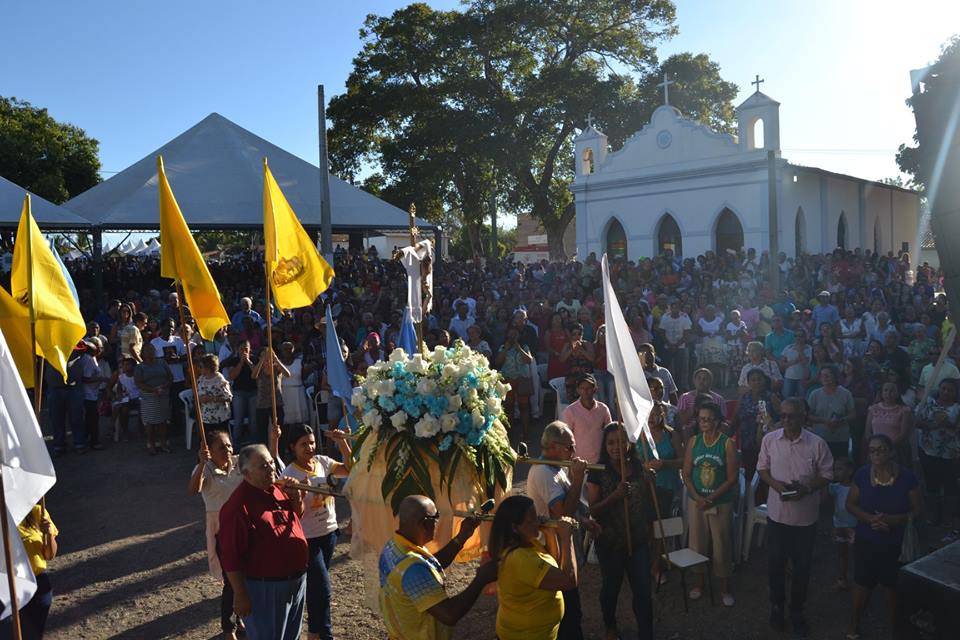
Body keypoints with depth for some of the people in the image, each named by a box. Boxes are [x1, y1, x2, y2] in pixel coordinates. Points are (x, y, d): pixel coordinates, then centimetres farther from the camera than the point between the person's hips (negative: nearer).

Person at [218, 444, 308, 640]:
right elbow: (231, 555, -20)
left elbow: (298, 515, 19)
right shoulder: (238, 506, -22)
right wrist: (240, 595, -18)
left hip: (297, 580, 8)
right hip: (265, 587, -7)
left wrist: (297, 498, -3)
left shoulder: (278, 488, 1)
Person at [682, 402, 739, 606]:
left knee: (722, 545, 5)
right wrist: (698, 498, -11)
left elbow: (732, 478, -10)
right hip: (696, 501, 3)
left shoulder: (728, 443, -9)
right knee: (698, 543, 11)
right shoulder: (693, 441, 0)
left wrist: (711, 498, -15)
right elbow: (686, 474, 1)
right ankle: (700, 583, 29)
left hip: (721, 503, -3)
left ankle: (725, 588, 22)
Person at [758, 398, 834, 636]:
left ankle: (797, 610, 32)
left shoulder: (817, 443, -11)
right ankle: (777, 605, 33)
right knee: (775, 562, 10)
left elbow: (826, 475, -3)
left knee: (802, 565, 12)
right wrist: (775, 483, -15)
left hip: (806, 515, -1)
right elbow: (762, 468, 4)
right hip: (777, 512, 1)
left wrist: (807, 489, -20)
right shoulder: (769, 439, -5)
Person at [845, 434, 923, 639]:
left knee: (893, 585, 15)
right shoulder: (862, 474, -9)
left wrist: (893, 519, -23)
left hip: (896, 543, -1)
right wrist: (869, 518, -19)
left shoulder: (906, 476, -14)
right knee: (863, 583, 14)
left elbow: (918, 509, -8)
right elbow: (850, 504, -1)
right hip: (866, 540, 1)